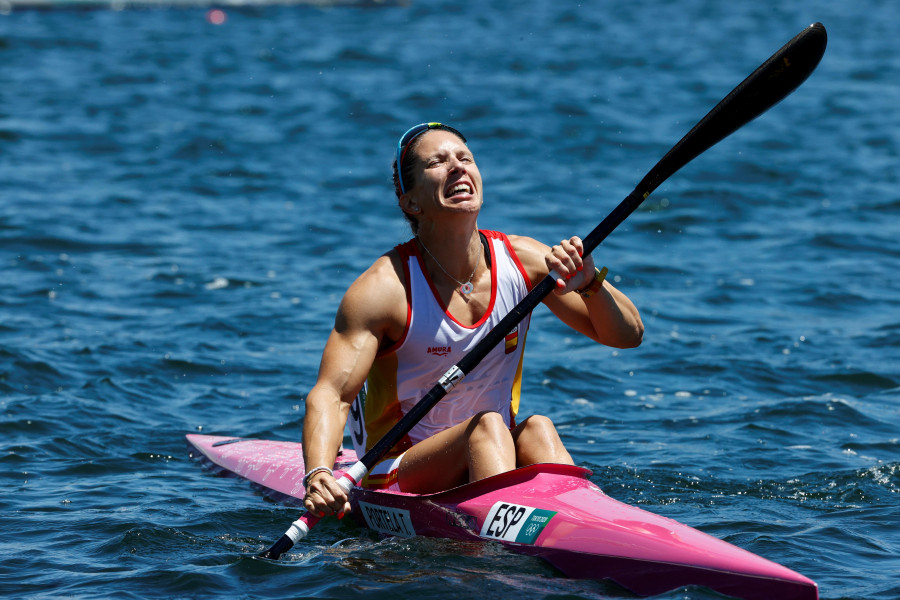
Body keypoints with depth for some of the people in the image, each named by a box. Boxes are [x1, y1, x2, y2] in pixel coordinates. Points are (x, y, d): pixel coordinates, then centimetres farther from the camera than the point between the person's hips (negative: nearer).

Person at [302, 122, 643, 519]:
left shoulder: (523, 260, 0)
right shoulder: (385, 286, -12)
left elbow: (627, 335, 1)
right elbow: (331, 394, -19)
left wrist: (590, 283, -20)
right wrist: (319, 476, -38)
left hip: (493, 460, 4)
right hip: (400, 473, -4)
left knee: (537, 430, -27)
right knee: (487, 426, -30)